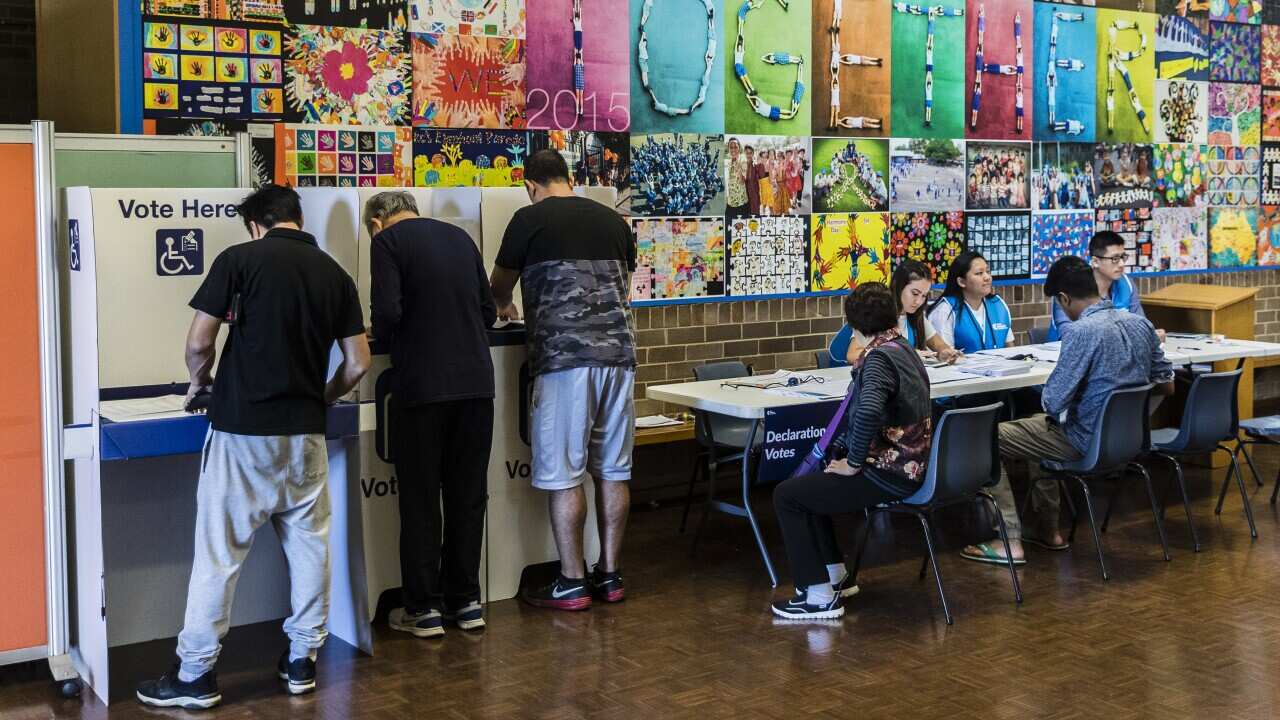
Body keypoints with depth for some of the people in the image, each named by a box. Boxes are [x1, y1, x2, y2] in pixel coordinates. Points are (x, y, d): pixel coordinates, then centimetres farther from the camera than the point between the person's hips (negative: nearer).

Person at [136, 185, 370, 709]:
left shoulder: (239, 259, -5)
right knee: (309, 545, 13)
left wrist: (199, 381, 13)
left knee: (218, 553, 3)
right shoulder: (335, 273, 7)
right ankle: (302, 660, 21)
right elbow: (358, 363, 7)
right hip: (305, 430, 4)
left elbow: (199, 342, -8)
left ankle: (195, 675, 9)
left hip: (243, 428, -4)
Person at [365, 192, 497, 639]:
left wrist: (384, 340, 6)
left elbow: (387, 313, -14)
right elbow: (488, 312, 15)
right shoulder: (460, 238, 14)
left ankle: (423, 609, 10)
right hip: (476, 381, 5)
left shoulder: (387, 242, -3)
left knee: (420, 500, 5)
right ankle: (465, 601, 19)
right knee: (468, 496, 12)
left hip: (423, 387, -5)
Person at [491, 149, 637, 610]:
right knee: (612, 470, 10)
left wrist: (503, 308, 38)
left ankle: (571, 584, 6)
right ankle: (610, 576, 17)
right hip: (618, 353, 5)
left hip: (564, 358, -5)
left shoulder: (530, 219, 1)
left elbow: (499, 286, 15)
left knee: (562, 475, 1)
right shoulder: (613, 221, 14)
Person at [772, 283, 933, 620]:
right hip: (908, 463, 10)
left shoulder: (880, 356, -18)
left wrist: (854, 464, -25)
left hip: (890, 475, -10)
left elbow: (868, 412, -37)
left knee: (786, 495, -3)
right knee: (809, 482, 23)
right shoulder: (903, 349, 11)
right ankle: (835, 576, 28)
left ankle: (820, 596, -1)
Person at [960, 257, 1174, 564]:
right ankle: (1048, 530, 34)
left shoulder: (1083, 331, -23)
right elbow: (1166, 385, 10)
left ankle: (1009, 542, 3)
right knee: (1039, 424, 33)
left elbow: (1052, 402, -22)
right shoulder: (1140, 323, 1)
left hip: (1088, 443, -8)